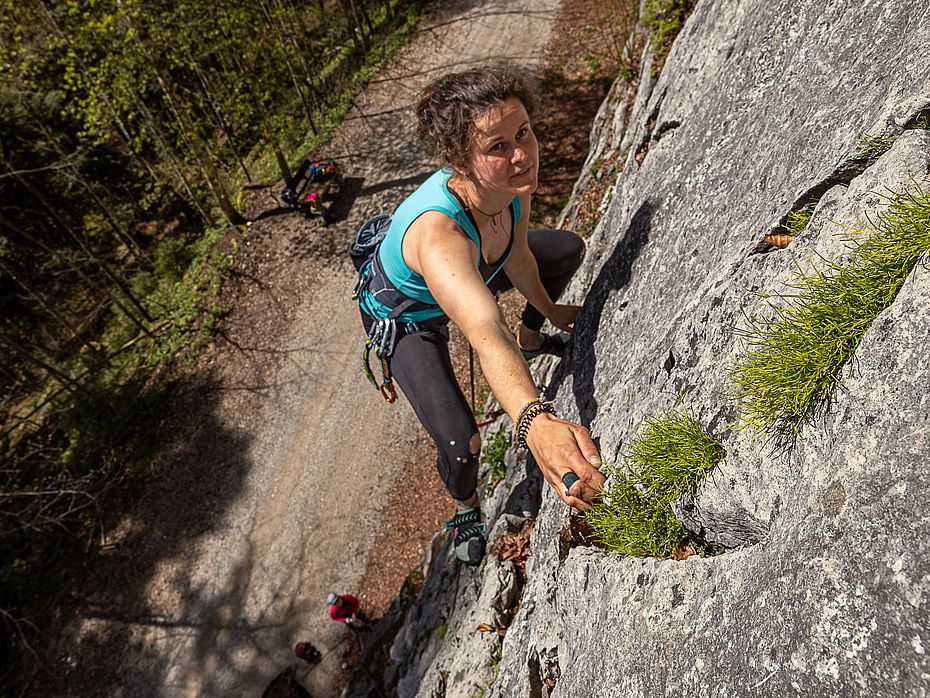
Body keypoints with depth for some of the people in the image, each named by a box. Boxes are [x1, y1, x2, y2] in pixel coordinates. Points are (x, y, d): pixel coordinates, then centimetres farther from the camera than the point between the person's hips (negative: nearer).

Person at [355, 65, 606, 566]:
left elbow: (518, 257, -6)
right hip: (405, 317, -6)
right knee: (460, 445, -19)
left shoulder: (514, 181, -25)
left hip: (472, 274, 7)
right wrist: (534, 423, -81)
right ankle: (464, 508, 21)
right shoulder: (437, 233, -48)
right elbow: (484, 334, -64)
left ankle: (532, 340, 43)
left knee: (570, 249, 15)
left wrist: (550, 310, 10)